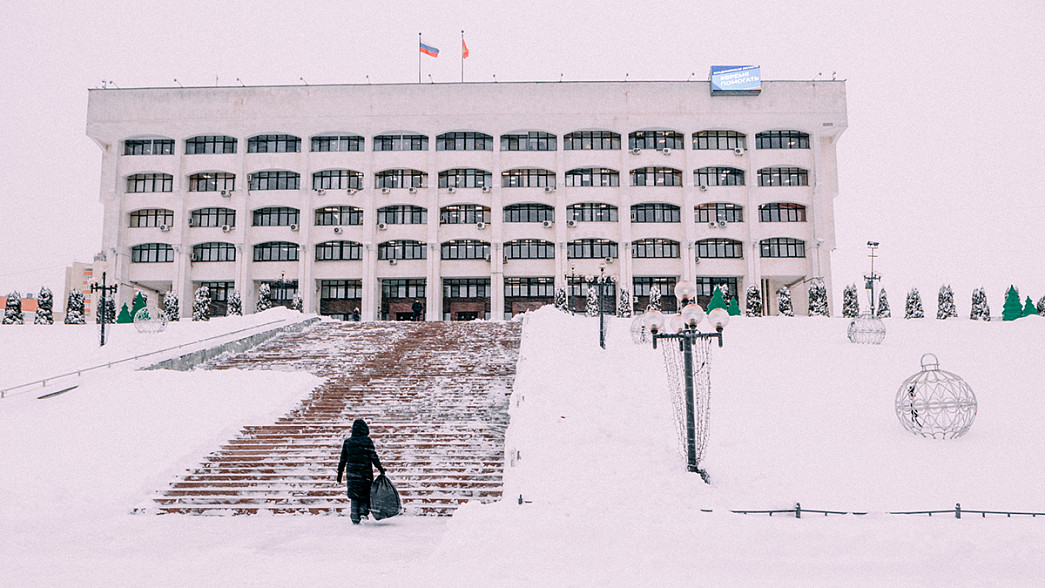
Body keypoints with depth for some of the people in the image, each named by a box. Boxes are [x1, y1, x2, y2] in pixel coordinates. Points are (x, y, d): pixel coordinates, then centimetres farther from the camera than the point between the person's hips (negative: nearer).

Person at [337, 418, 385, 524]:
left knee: (354, 496, 9)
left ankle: (355, 517, 5)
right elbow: (373, 457, -7)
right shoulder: (367, 440, -5)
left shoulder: (347, 442, 5)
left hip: (351, 473, 2)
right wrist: (380, 468, 2)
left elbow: (343, 460, 8)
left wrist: (340, 474, 14)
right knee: (366, 493, 14)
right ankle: (363, 510, -4)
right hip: (365, 472, -2)